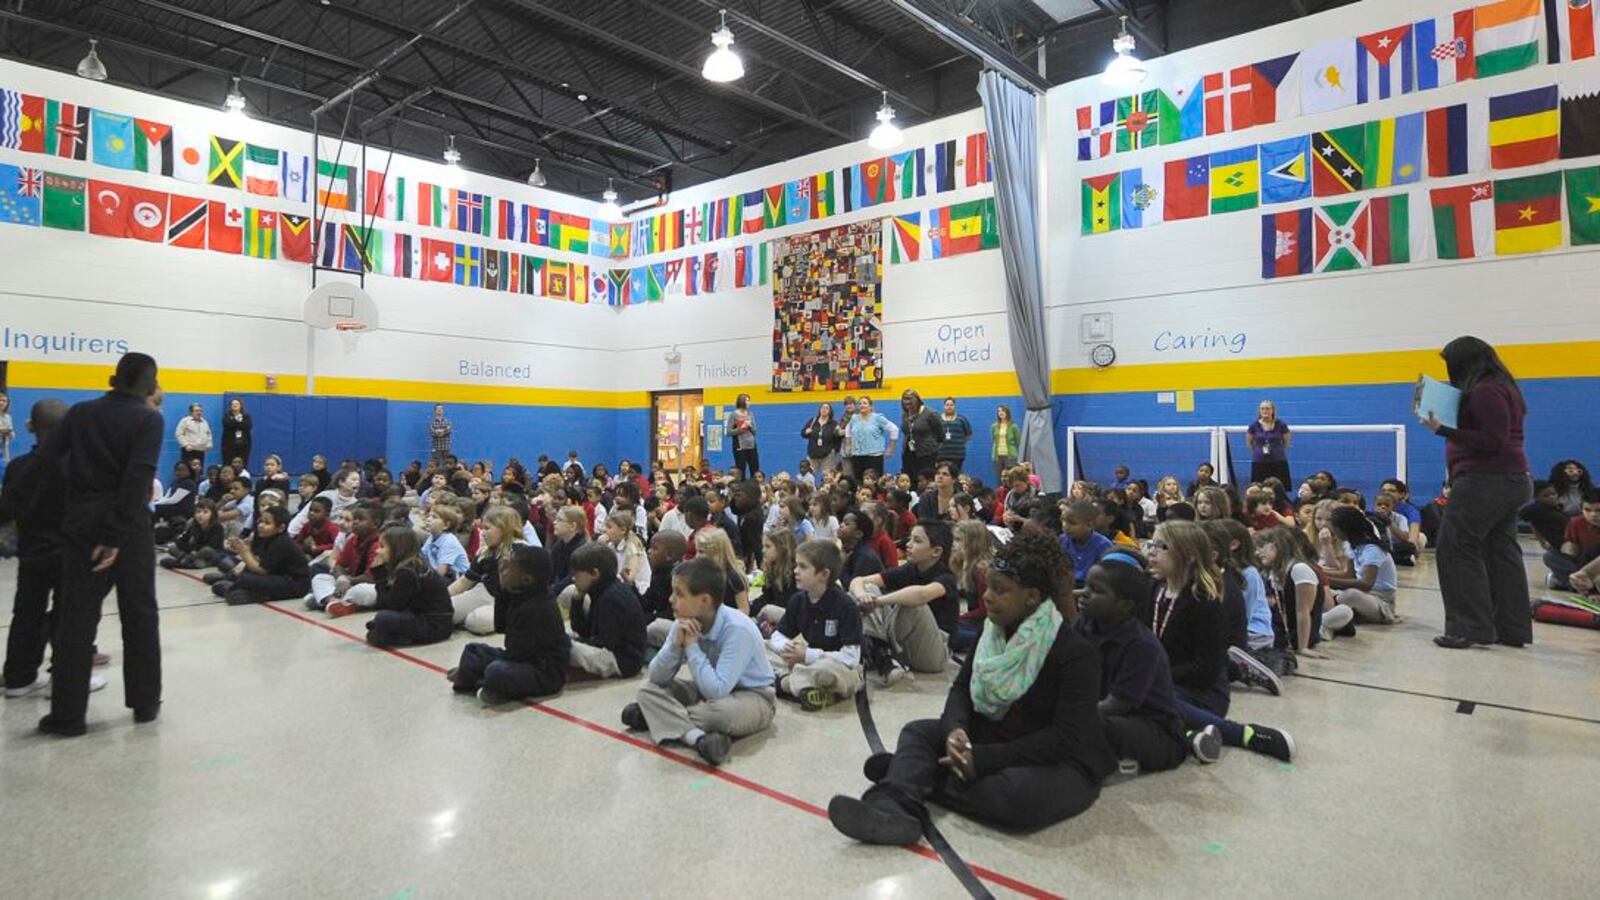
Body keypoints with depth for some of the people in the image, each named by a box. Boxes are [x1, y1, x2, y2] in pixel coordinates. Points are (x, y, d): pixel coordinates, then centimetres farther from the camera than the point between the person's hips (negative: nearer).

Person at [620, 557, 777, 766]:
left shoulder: (738, 629, -29)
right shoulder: (683, 624, -9)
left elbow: (717, 691, -35)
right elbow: (657, 678, -9)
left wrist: (692, 646, -28)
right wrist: (676, 643, -26)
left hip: (752, 696, -7)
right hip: (709, 690, 7)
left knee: (720, 711, -38)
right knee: (649, 689, -9)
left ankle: (660, 718, -12)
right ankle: (697, 737, -29)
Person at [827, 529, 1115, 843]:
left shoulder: (1075, 652, -21)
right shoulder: (993, 631, 1)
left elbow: (1067, 738, -24)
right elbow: (962, 687, 3)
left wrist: (983, 760, -28)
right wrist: (956, 729, -21)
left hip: (1061, 764, -7)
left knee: (1017, 794, -36)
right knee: (919, 731, -7)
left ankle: (912, 775, -16)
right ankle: (893, 809, -35)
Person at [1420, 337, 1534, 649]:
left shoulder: (1485, 391, -13)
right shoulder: (1503, 388, 18)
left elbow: (1494, 441, -20)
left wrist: (1444, 430, -23)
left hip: (1485, 480, -11)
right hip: (1512, 480, 11)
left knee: (1455, 550, -8)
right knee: (1502, 554, 12)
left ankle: (1472, 628, -7)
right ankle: (1513, 629, 17)